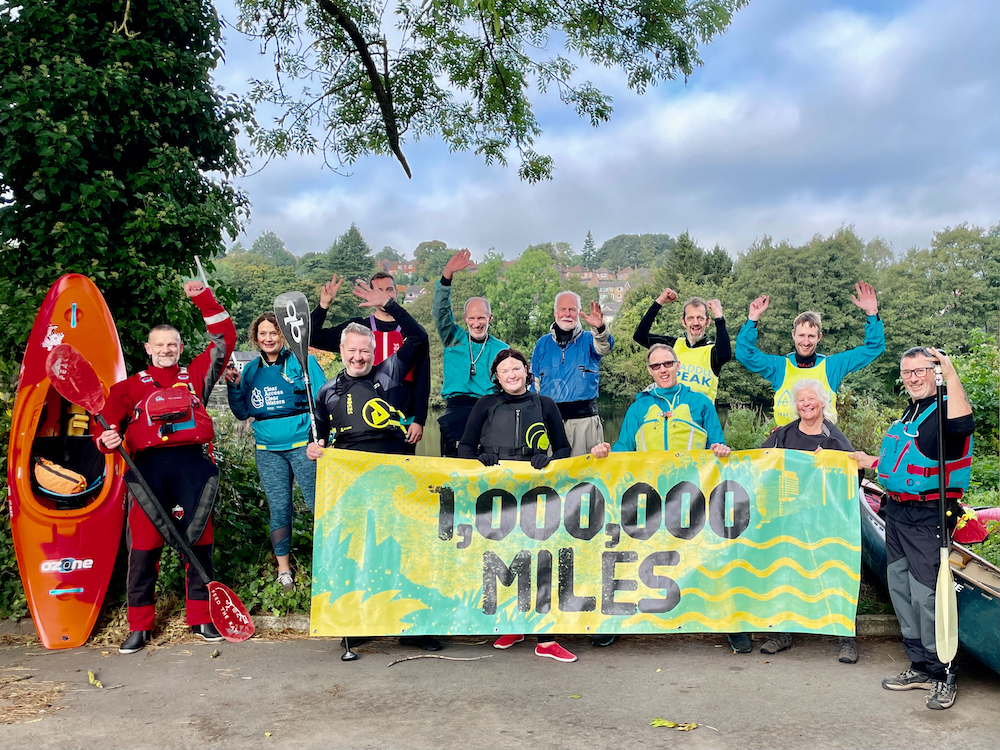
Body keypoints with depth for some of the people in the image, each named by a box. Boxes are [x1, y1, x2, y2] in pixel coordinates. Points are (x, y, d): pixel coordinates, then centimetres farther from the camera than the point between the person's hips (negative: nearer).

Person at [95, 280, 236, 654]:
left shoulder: (196, 377, 15)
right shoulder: (130, 386, 13)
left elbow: (224, 339, 11)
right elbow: (109, 424, 9)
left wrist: (204, 299, 5)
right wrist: (108, 439, -15)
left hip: (192, 464, 1)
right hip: (149, 465, 0)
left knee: (198, 542, 4)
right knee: (143, 547, 0)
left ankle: (201, 618, 16)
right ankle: (139, 626, 12)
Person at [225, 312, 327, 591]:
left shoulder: (302, 362, -2)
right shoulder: (251, 370, 11)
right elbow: (243, 413, 16)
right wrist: (234, 386, 0)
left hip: (303, 444, -3)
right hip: (267, 449, 4)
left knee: (319, 503, -4)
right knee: (279, 507, 6)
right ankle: (283, 566, 20)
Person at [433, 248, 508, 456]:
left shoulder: (501, 350, 15)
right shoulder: (454, 339, 15)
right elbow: (440, 310, 1)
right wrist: (447, 275, -13)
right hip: (456, 409, 0)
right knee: (454, 460, -24)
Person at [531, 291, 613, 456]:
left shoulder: (588, 339, 7)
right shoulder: (543, 344, 13)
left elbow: (605, 346, -17)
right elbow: (534, 382, 16)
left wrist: (600, 328, -39)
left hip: (584, 418, -1)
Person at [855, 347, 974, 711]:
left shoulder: (945, 409, -9)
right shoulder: (907, 415, 17)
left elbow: (962, 424, -36)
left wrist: (950, 372, -35)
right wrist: (869, 461, 35)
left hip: (927, 517, -9)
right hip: (897, 513, 9)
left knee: (925, 595, -7)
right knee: (900, 589, 13)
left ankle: (943, 674, 8)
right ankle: (921, 666, 25)